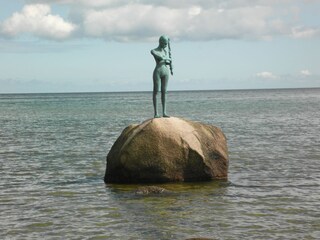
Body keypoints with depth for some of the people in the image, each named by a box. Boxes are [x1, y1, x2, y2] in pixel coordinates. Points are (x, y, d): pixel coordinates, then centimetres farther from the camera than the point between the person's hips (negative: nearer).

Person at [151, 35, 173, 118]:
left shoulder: (165, 51, 14)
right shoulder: (153, 51, -6)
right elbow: (159, 57, -25)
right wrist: (167, 59, -11)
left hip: (165, 72, 6)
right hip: (157, 72, -6)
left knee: (164, 92, 2)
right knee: (156, 92, -4)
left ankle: (164, 112, 0)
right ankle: (156, 113, -4)